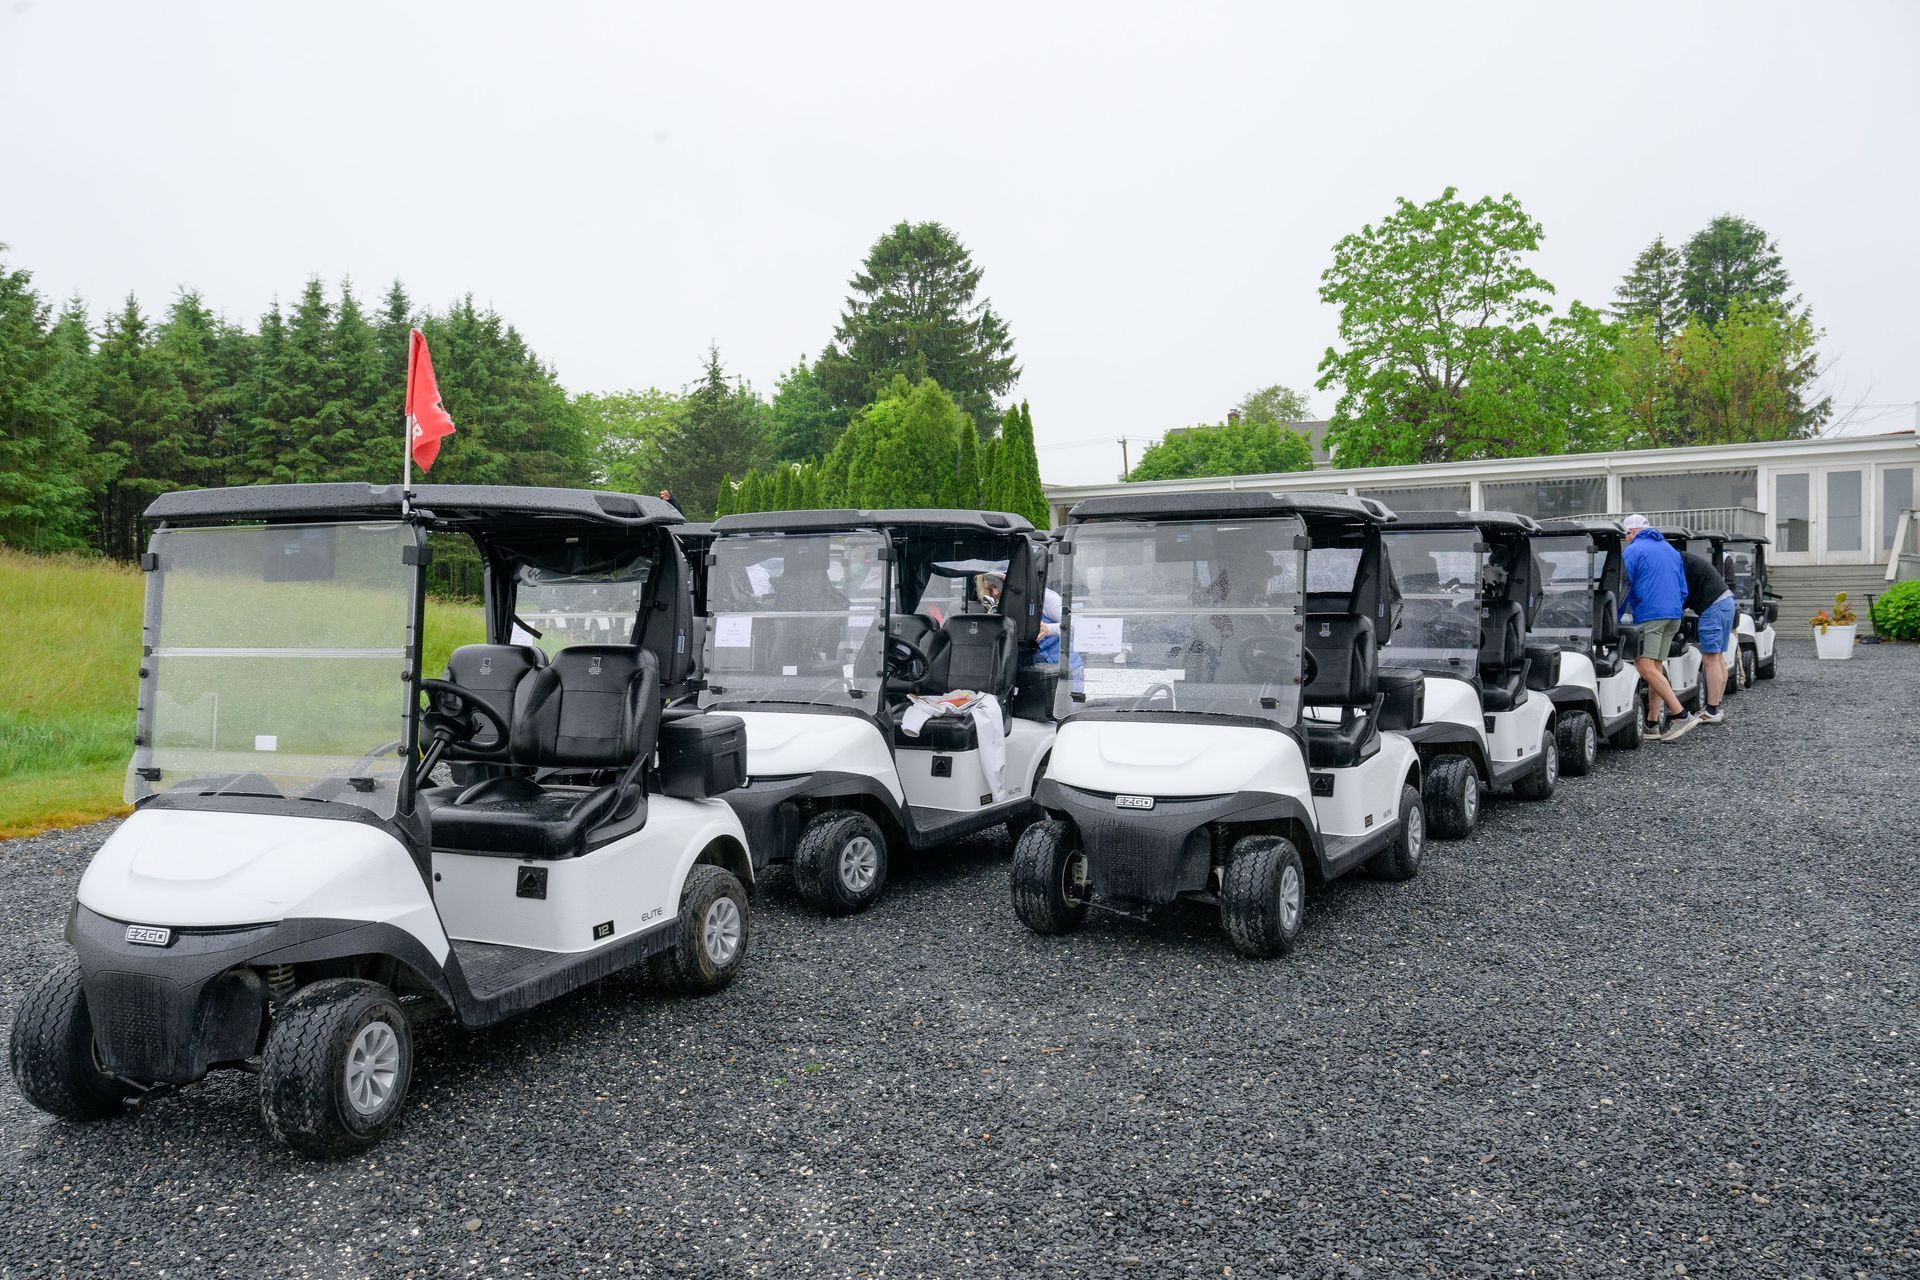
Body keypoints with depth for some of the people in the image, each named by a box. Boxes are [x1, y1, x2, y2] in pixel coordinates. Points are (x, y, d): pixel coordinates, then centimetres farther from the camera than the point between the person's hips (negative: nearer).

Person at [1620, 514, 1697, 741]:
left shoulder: (1633, 551, -1)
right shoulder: (1671, 550, 23)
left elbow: (1624, 587, -4)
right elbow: (1683, 589, 24)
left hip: (1649, 614, -8)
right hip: (1673, 616, 8)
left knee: (1645, 668, -14)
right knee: (1656, 667, 9)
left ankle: (1681, 715, -22)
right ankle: (1652, 724, 7)